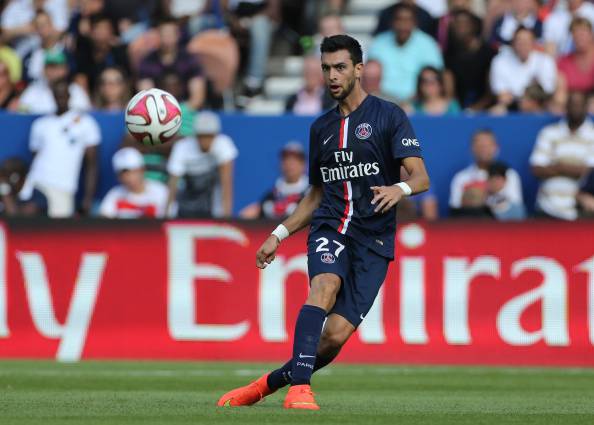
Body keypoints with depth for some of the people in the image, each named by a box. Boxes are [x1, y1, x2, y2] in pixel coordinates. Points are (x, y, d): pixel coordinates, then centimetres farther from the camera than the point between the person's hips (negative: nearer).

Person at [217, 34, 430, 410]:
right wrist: (279, 234, 19)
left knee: (335, 336, -12)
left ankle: (269, 384, 9)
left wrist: (400, 188, -32)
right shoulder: (321, 128, 17)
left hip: (373, 239, -3)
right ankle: (300, 388, -40)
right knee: (325, 286, -31)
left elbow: (421, 177, -9)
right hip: (330, 228, 3)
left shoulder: (389, 116, 1)